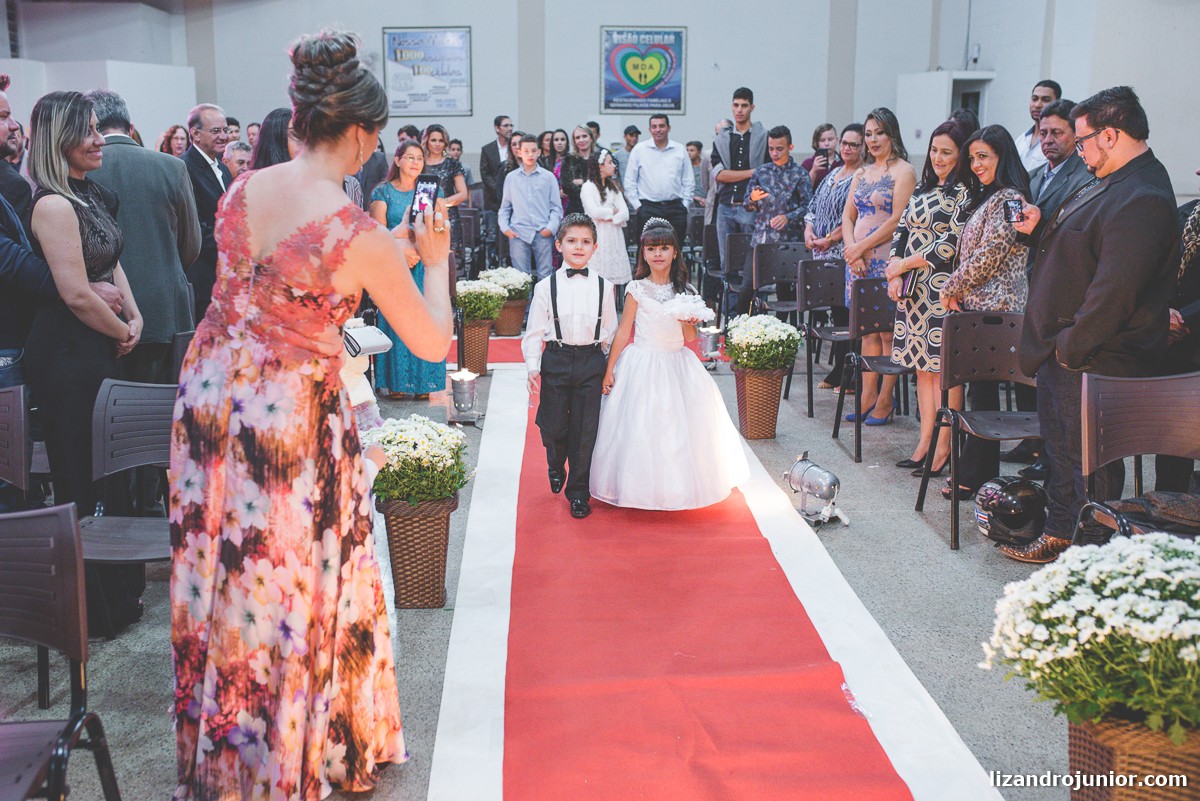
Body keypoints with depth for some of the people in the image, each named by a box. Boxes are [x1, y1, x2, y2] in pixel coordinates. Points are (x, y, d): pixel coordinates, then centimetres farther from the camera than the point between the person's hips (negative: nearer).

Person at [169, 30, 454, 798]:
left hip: (209, 393, 6)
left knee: (217, 576, 19)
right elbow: (434, 342, -11)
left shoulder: (241, 190, -1)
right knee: (296, 582, 12)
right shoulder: (358, 232, -18)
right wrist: (435, 259, 5)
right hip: (293, 411, -6)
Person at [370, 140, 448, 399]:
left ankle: (422, 382, 3)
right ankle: (396, 383, 3)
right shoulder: (383, 192, 5)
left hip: (426, 266, 1)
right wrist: (401, 253, -14)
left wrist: (417, 253, -11)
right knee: (396, 322, -3)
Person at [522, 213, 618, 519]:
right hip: (556, 360, -1)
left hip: (591, 361, 1)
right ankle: (556, 468, 38)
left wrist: (608, 367, 10)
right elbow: (534, 331, 2)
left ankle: (578, 493, 16)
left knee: (585, 430, 2)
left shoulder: (603, 286, 4)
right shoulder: (546, 287, 0)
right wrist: (533, 369, -5)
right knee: (553, 426, 4)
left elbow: (610, 330, 11)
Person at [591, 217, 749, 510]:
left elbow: (689, 338, 8)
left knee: (681, 426, 6)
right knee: (640, 429, -2)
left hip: (677, 365, 3)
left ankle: (680, 485, 22)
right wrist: (609, 371, -4)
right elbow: (623, 332, -2)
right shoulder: (636, 289, -5)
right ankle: (641, 487, 14)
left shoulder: (685, 292, 3)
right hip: (642, 365, -3)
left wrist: (689, 323, -15)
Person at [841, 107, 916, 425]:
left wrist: (861, 247, -11)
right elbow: (848, 217, 13)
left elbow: (897, 220, -13)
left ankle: (885, 400, 3)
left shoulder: (903, 171, -4)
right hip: (859, 261, 7)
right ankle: (868, 396, 13)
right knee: (867, 330, 9)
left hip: (887, 260, -7)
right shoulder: (862, 173, 17)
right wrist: (852, 251, -4)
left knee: (887, 331, -2)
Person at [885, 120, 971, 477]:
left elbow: (952, 244, -14)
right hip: (913, 288, 7)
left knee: (945, 369, -4)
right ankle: (925, 439, 16)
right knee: (922, 366, 9)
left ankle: (943, 448, 2)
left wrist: (905, 264, -8)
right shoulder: (923, 189, 16)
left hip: (943, 289, -7)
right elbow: (901, 231, 14)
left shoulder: (964, 193, -7)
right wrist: (896, 276, -1)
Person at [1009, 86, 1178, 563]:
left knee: (1089, 459, 1)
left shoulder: (1142, 200, -23)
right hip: (1064, 350, 10)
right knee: (1060, 446, 21)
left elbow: (1113, 292, -27)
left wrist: (1070, 347, -20)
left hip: (1092, 362, -10)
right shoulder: (1109, 184, 10)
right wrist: (1042, 230, 8)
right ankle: (1059, 534, 37)